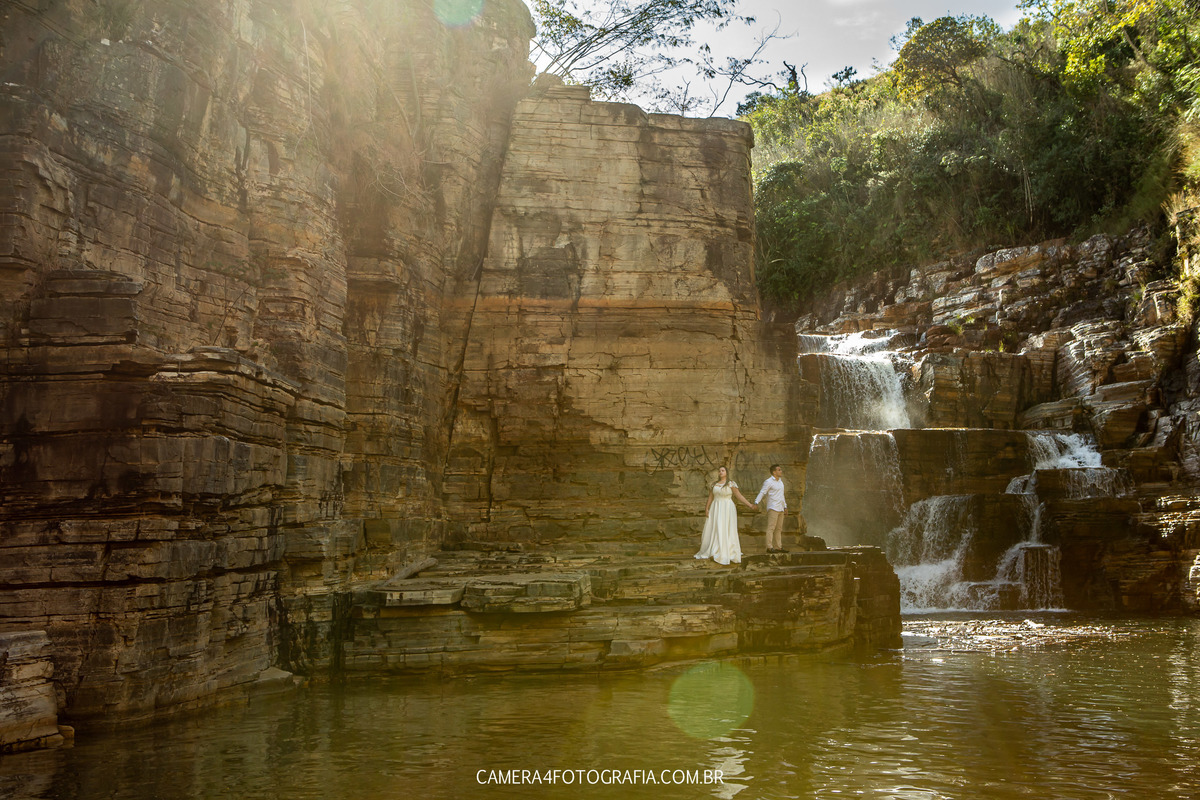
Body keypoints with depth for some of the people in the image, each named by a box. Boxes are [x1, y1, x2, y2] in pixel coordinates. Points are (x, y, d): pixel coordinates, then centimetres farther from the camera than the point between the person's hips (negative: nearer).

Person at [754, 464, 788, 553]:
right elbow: (761, 493, -16)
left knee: (779, 528, 8)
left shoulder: (780, 481, 18)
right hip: (773, 508, -8)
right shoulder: (768, 482, -7)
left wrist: (785, 507, 24)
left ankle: (778, 547, 10)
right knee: (771, 527, -11)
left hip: (780, 508, 8)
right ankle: (769, 547, -13)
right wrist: (756, 502, -28)